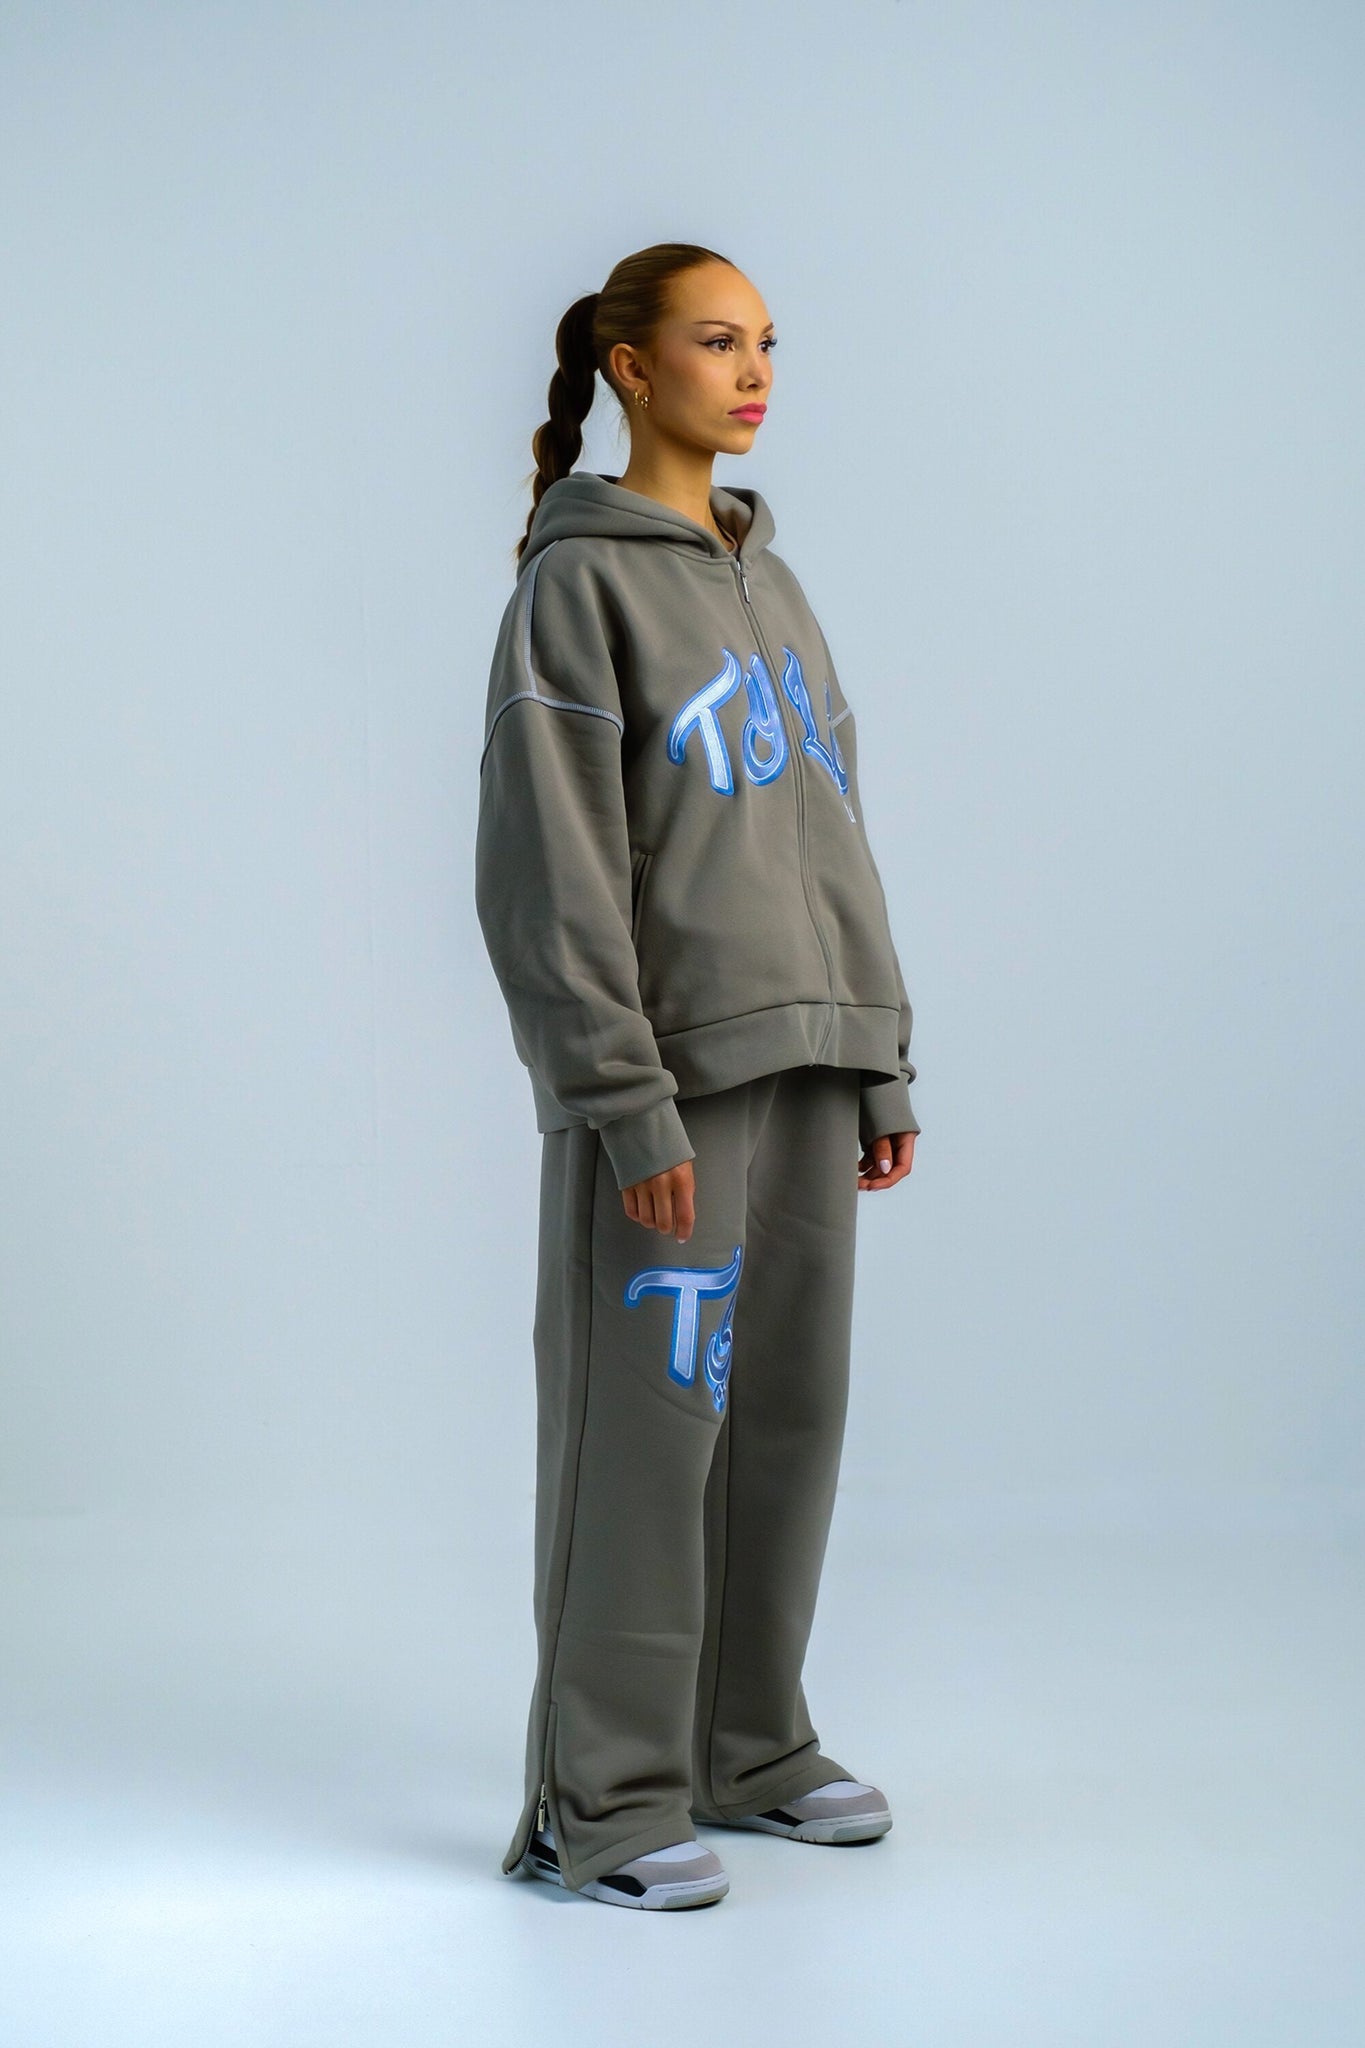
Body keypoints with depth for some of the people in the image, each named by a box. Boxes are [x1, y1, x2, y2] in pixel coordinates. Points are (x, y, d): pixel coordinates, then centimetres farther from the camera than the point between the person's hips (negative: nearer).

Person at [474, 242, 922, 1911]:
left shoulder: (769, 583, 18)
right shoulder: (577, 584, -5)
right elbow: (551, 867, -12)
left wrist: (881, 1066, 13)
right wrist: (627, 1102, -18)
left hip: (804, 1061, 7)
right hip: (673, 1069, -7)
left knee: (785, 1412, 10)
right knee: (646, 1422, -5)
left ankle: (749, 1744, 23)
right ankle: (602, 1800, 5)